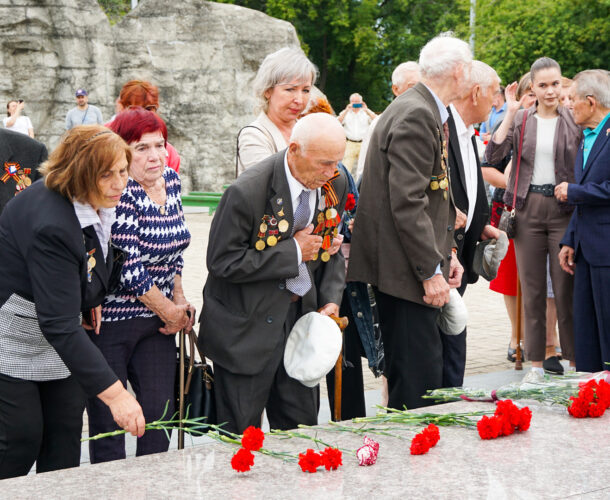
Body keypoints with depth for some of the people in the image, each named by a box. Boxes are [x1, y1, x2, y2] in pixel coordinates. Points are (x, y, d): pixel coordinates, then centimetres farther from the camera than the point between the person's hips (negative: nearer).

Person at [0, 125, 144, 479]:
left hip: (56, 335, 8)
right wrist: (115, 394, -43)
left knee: (66, 428, 7)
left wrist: (89, 298, 12)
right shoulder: (51, 225, -36)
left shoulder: (96, 203, -9)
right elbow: (59, 325, -40)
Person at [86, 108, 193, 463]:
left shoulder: (171, 180, 7)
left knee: (161, 413, 4)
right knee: (109, 419, 1)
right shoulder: (118, 192, -17)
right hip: (110, 320, -7)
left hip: (157, 322, 7)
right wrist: (170, 311, -8)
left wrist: (180, 298, 8)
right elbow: (128, 266, -19)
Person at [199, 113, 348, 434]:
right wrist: (293, 252, -20)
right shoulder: (247, 192, -24)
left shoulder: (335, 185, -2)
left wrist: (331, 300, -3)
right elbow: (222, 263, -20)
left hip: (302, 311, 6)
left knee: (301, 426, 11)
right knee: (241, 434, 3)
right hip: (247, 325, -5)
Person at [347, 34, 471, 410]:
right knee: (419, 378, -7)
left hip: (419, 265, 10)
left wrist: (445, 253, 12)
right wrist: (431, 270, -21)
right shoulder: (415, 115, -17)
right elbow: (408, 202, -22)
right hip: (404, 268, -10)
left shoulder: (429, 112, 16)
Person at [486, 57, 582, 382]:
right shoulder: (520, 119, 5)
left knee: (565, 288, 0)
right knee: (532, 288, 7)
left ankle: (573, 360, 10)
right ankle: (536, 363, 15)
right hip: (528, 209, 2)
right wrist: (509, 113, -10)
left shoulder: (573, 120, 1)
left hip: (563, 208, -2)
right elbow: (493, 156, -8)